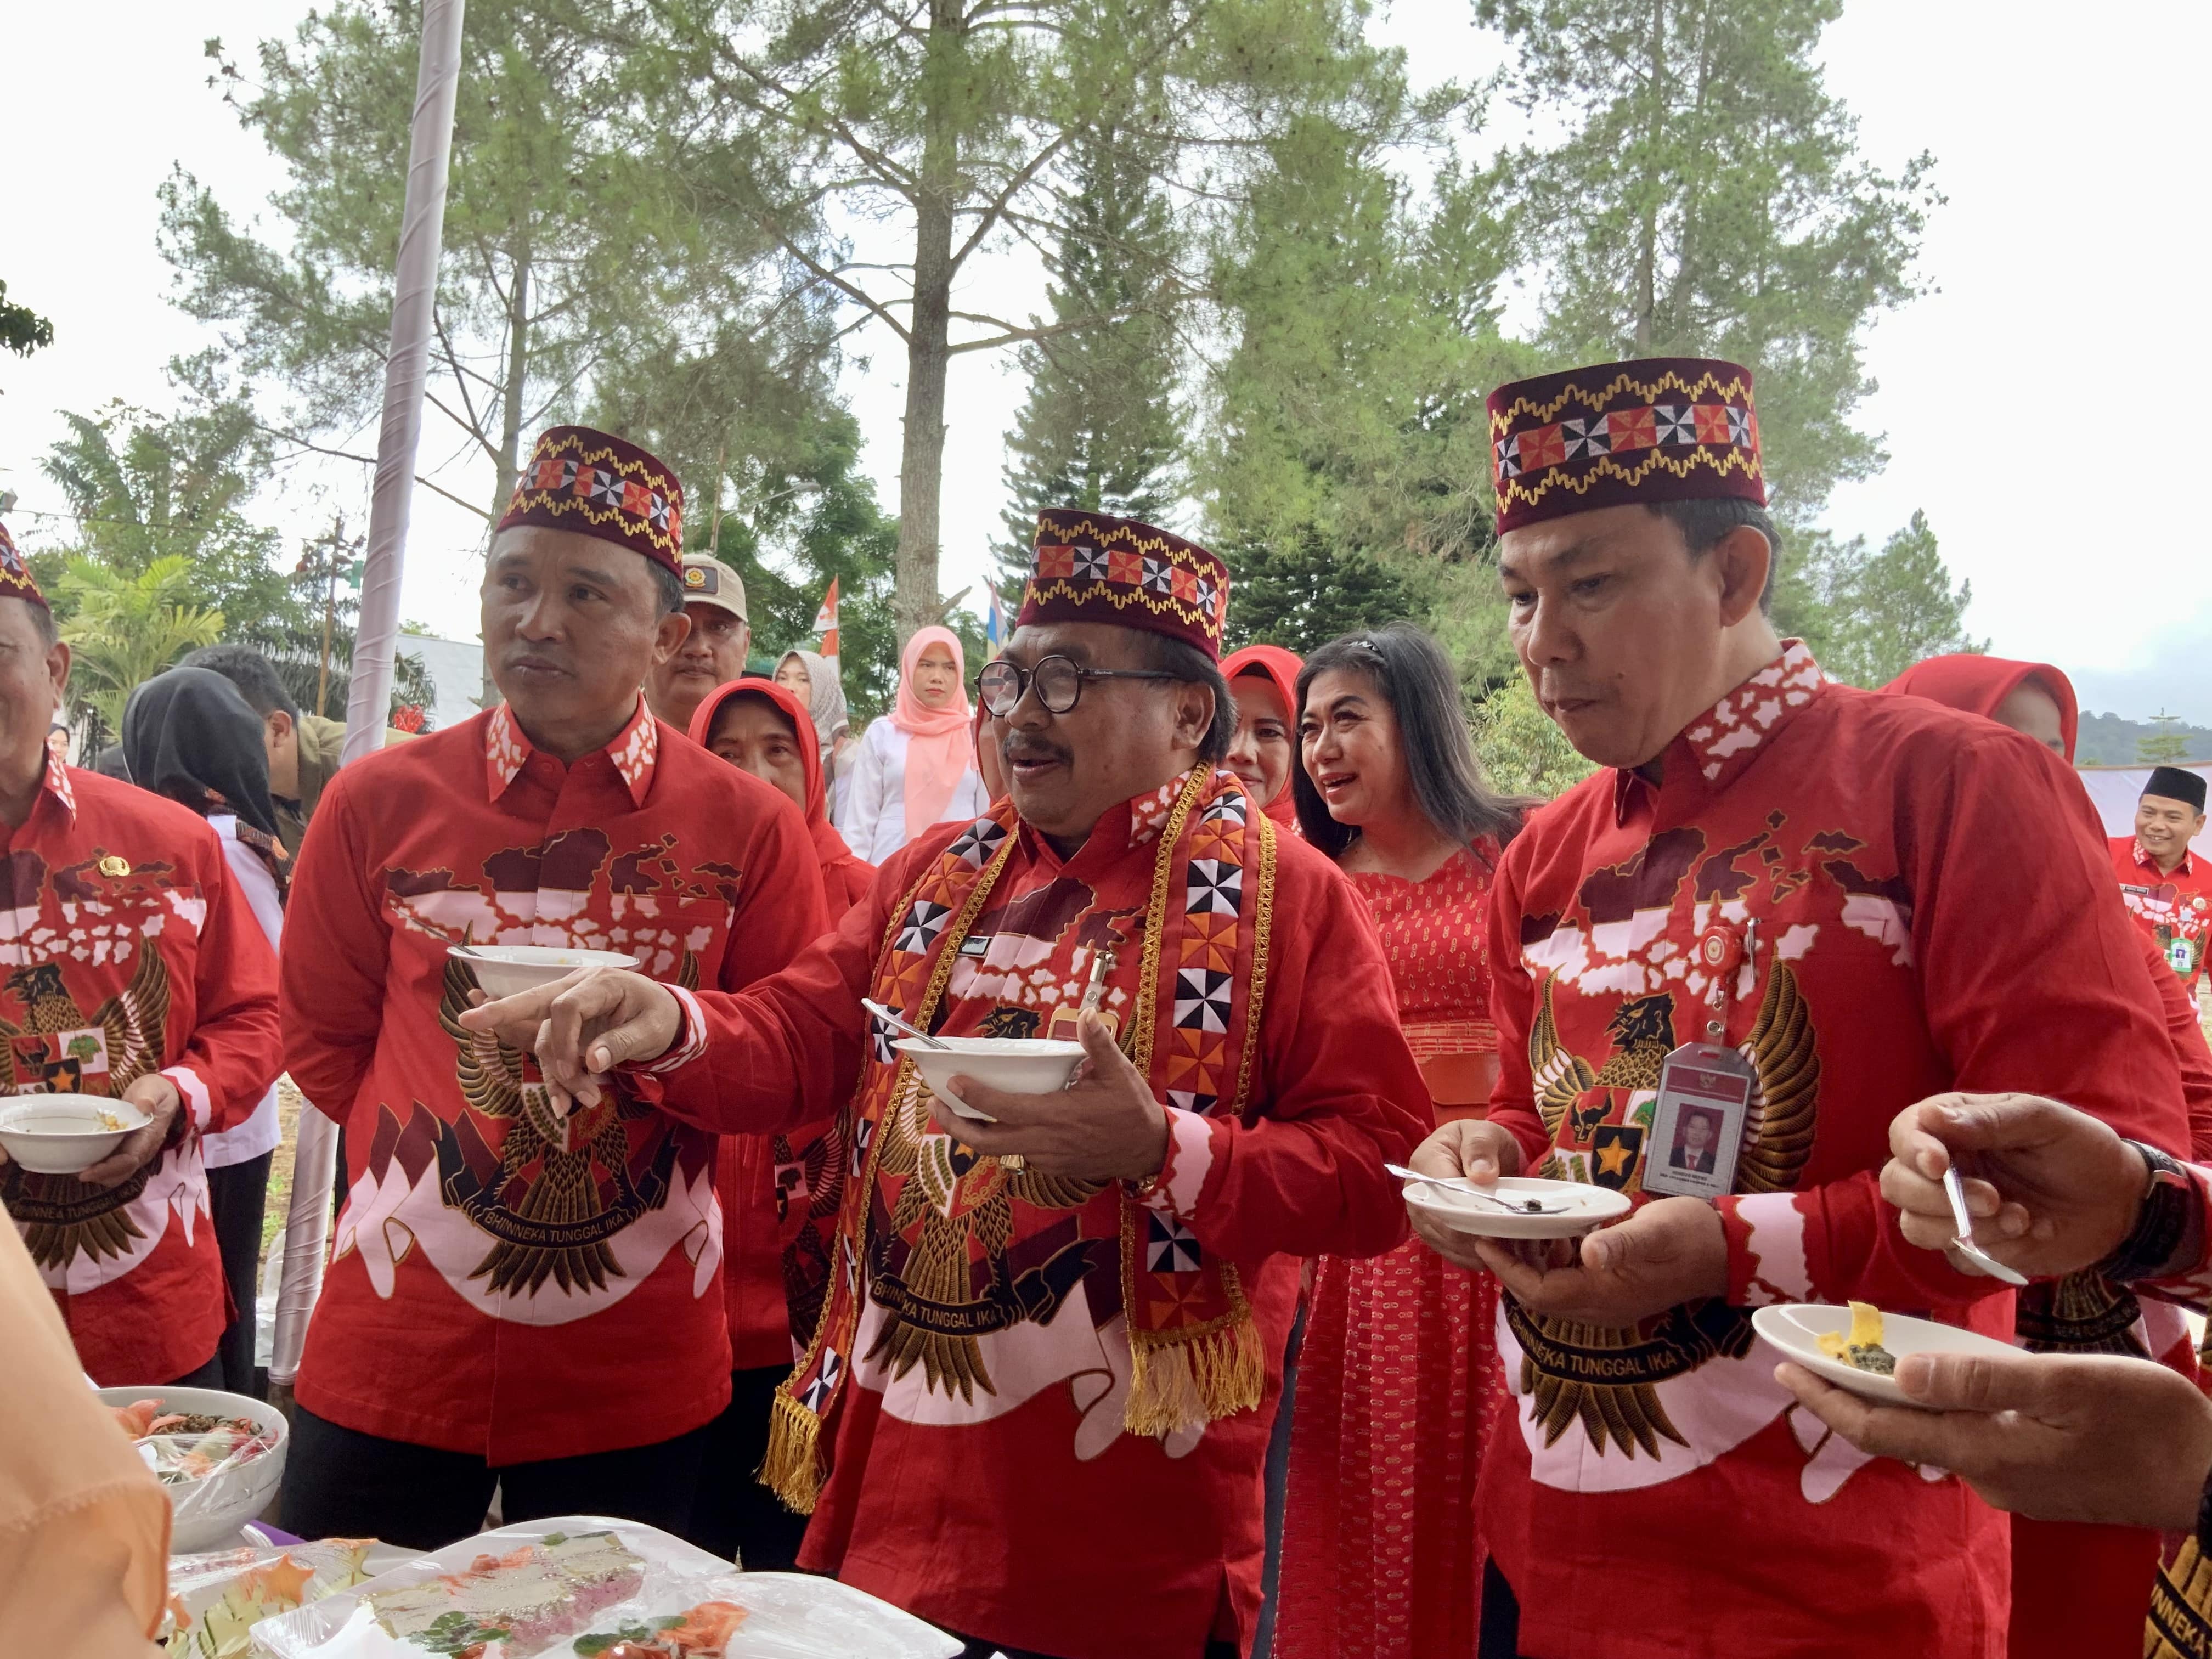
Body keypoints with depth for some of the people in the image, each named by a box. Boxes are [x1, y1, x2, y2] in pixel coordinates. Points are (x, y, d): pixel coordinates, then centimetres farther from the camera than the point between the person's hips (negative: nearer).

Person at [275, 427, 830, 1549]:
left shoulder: (750, 827, -6)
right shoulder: (377, 802, -2)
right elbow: (324, 1044, 9)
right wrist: (438, 1146, 6)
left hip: (638, 1375, 0)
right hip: (389, 1348, 1)